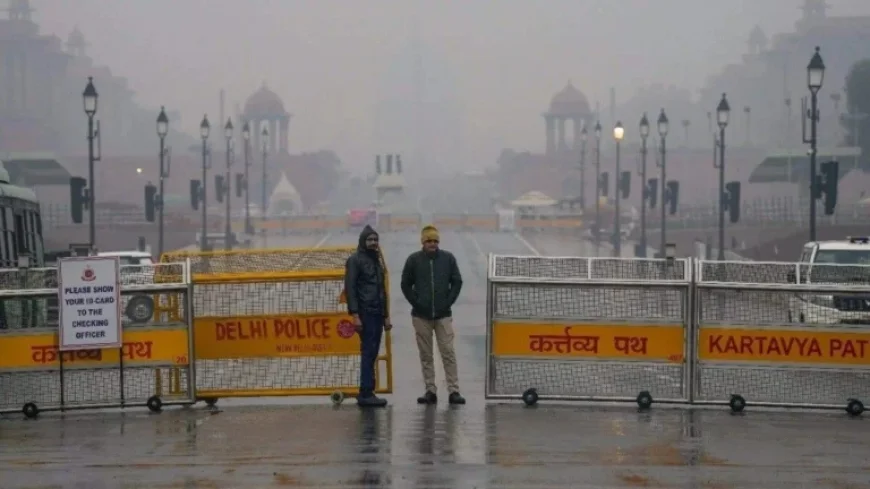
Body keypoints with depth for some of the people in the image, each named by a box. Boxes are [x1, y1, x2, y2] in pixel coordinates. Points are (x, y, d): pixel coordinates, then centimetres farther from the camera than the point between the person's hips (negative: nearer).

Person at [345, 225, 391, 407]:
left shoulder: (377, 261, 20)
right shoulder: (355, 260, -4)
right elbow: (350, 288, -11)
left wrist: (386, 316, 21)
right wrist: (355, 315, -19)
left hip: (378, 313, 8)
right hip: (365, 312, -8)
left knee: (372, 354, 6)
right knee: (368, 352, -12)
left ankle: (367, 392, 8)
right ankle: (366, 393, -12)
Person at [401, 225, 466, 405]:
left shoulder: (448, 258, 0)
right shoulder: (414, 260, -1)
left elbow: (457, 282, 6)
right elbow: (405, 285, 5)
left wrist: (448, 302, -2)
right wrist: (416, 303, -3)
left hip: (443, 315, 0)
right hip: (421, 316, 0)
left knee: (448, 353, -3)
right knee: (425, 355, 5)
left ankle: (454, 390, -1)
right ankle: (430, 390, 9)